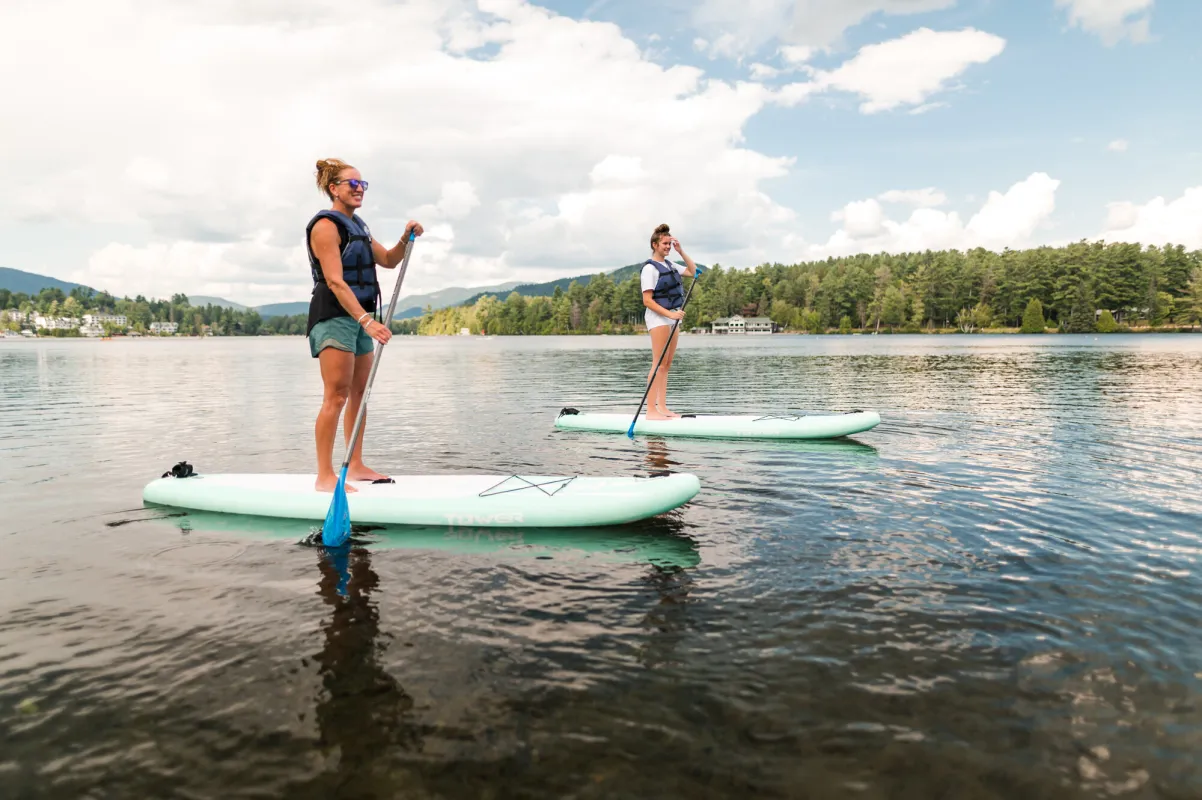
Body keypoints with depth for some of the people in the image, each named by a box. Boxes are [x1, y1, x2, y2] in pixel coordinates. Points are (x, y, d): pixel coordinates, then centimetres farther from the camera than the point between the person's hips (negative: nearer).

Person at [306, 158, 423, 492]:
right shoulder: (326, 226, -10)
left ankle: (356, 465, 17)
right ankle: (325, 476, -9)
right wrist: (366, 320, -30)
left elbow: (388, 261, 21)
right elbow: (335, 281, -21)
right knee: (336, 396, -12)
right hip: (334, 316, -9)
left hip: (359, 317, 9)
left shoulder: (357, 226, 18)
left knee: (359, 393, 10)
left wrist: (406, 239, 1)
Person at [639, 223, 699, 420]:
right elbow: (647, 300, -16)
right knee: (659, 364, -14)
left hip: (672, 317, 9)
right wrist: (669, 314, -24)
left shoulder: (670, 265, 17)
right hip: (658, 317, -9)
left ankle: (662, 408, 8)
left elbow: (693, 271, 19)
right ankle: (651, 410, -16)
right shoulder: (650, 268, -10)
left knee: (667, 365, 6)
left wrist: (681, 251, 9)